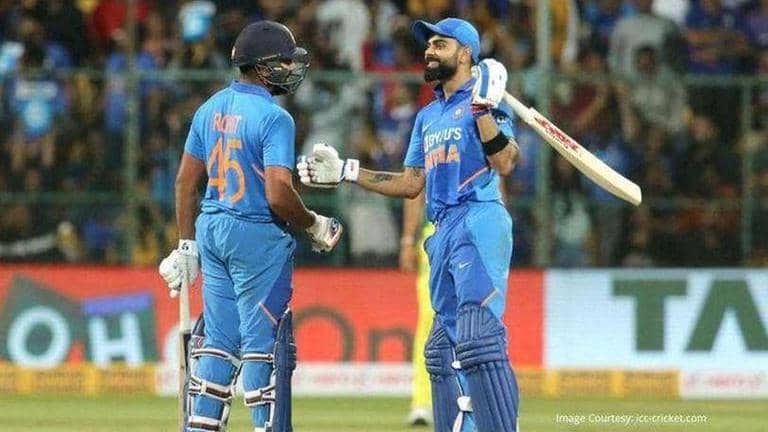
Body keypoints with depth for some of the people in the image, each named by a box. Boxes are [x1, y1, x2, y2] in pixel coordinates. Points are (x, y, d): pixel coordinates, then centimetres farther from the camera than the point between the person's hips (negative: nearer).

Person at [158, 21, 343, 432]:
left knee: (219, 339, 12)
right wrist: (314, 226, -5)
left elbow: (186, 180, 12)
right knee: (264, 341, -1)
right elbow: (278, 195, -22)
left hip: (211, 230, 7)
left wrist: (187, 244, 18)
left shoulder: (210, 109, 8)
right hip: (258, 235, -7)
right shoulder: (274, 118, -15)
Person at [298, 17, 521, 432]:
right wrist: (345, 172, 23)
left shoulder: (484, 100, -1)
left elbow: (504, 162, -14)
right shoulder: (428, 116, 23)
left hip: (480, 223, -9)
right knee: (444, 347, 9)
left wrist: (483, 108, -22)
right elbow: (411, 182, 25)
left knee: (478, 339, -21)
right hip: (443, 231, 9)